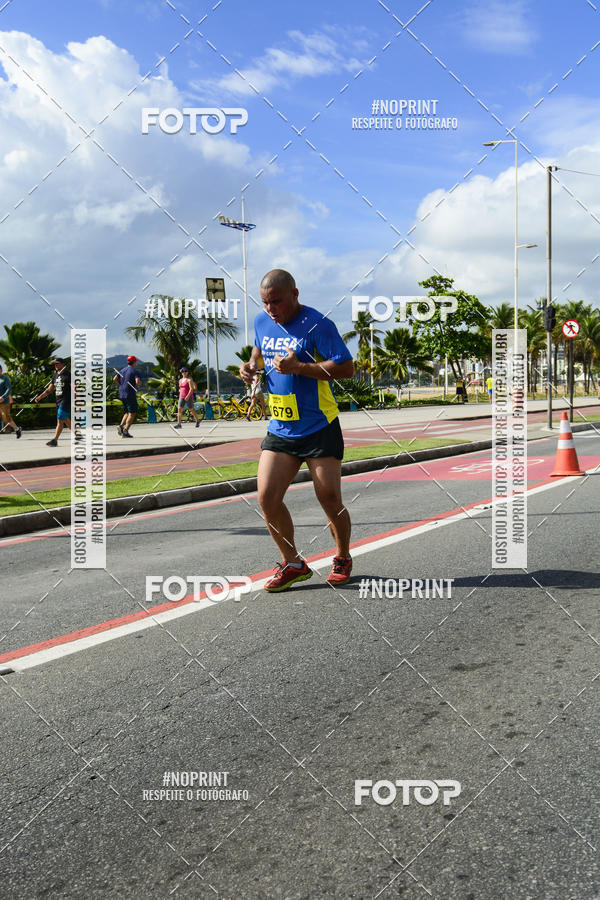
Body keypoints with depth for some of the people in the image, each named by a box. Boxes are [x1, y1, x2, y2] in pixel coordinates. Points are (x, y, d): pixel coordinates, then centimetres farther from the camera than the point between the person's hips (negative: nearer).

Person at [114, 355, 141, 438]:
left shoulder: (122, 370, 13)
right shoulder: (135, 371, -8)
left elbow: (115, 379, 6)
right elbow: (138, 381, -23)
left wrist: (121, 385, 16)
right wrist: (138, 386, -1)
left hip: (122, 394, 7)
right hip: (130, 394, -7)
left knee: (127, 412, 19)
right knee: (132, 413, -3)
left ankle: (121, 425, -2)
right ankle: (125, 431, -11)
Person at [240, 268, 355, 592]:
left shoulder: (317, 324, -13)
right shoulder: (262, 322, 7)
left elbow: (347, 368, -18)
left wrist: (299, 367, -26)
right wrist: (252, 365, 7)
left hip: (319, 429, -5)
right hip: (279, 429, 6)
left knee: (329, 499, 0)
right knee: (267, 498, -6)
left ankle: (343, 558, 26)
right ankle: (293, 564, 12)